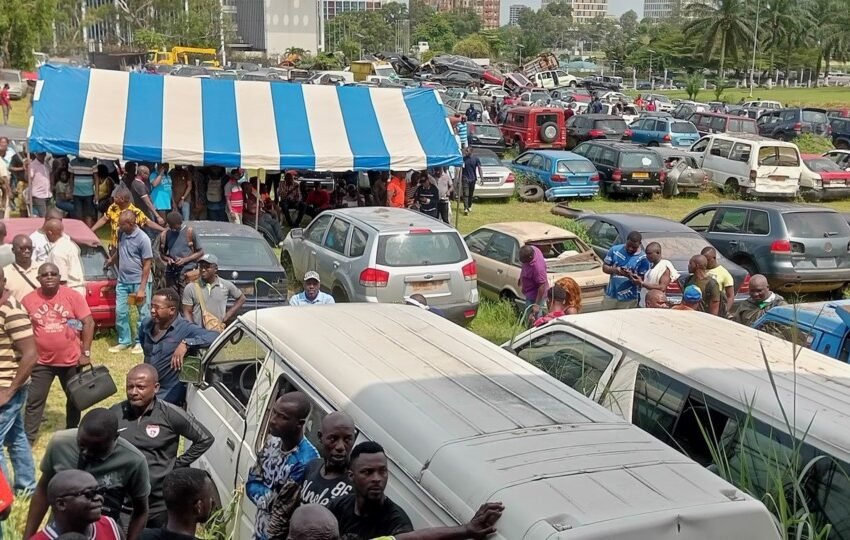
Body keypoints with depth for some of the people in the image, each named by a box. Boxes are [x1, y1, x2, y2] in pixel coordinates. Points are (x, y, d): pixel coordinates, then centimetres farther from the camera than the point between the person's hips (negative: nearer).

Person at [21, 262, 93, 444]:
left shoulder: (73, 296, -8)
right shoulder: (29, 300, -4)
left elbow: (88, 323, -7)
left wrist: (86, 352, -11)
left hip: (71, 359, 0)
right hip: (42, 361, 0)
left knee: (75, 398, 15)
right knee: (34, 401, 0)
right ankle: (27, 439, 7)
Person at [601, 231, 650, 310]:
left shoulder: (642, 258, -9)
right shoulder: (615, 249, -1)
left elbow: (642, 280, -8)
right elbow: (604, 267, 4)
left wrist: (630, 276, -27)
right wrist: (614, 270, -17)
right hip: (611, 296, 3)